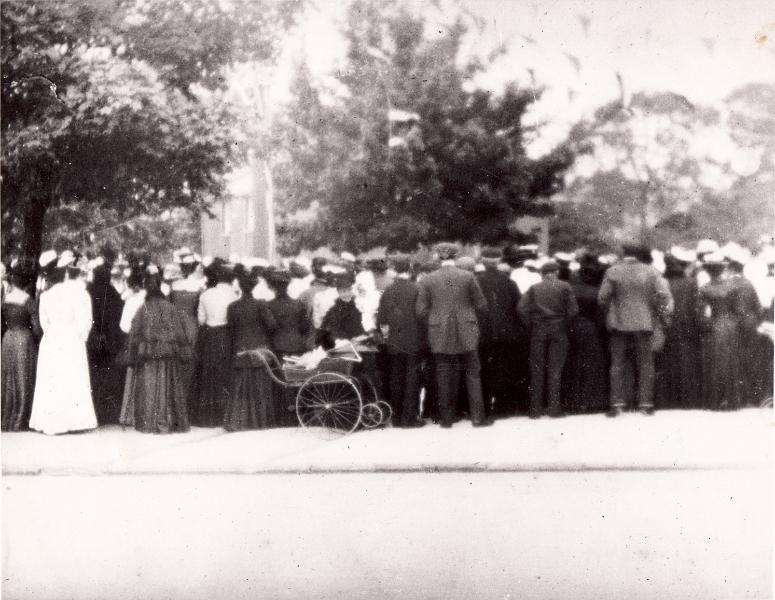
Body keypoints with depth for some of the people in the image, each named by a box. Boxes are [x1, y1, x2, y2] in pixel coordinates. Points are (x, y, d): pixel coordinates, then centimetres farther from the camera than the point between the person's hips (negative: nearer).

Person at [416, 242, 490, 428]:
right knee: (473, 374, 9)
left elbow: (421, 310, -3)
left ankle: (446, 418, 12)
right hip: (466, 333, 0)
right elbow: (481, 305, 0)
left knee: (444, 376, 8)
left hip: (439, 335, 1)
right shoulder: (468, 276, -5)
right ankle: (477, 416, 9)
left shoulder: (428, 279, -4)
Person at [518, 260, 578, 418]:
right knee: (555, 369, 3)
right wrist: (565, 324, 6)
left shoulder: (534, 288, 4)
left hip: (538, 330, 1)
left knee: (537, 369, 6)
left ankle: (535, 409, 6)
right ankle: (554, 408, 1)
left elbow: (522, 308, -8)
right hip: (558, 330, -1)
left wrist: (531, 323, 2)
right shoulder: (564, 287, 1)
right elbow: (573, 310, -7)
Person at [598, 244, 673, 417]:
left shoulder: (613, 271, -4)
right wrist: (663, 316, 8)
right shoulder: (650, 271, -2)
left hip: (619, 324, 0)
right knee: (645, 364, 9)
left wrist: (608, 313, 10)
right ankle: (645, 403, 8)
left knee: (618, 364, 6)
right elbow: (664, 296, -5)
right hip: (644, 323, 0)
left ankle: (617, 403, 3)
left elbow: (602, 297, -6)